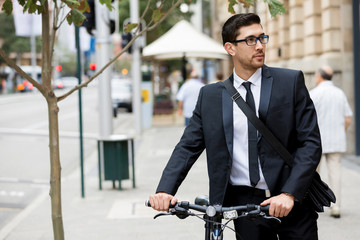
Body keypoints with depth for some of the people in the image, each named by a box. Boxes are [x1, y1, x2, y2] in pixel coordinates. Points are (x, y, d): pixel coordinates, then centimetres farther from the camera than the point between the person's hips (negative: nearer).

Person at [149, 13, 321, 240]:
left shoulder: (291, 81, 1)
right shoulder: (210, 95, 7)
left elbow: (311, 142, -4)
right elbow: (188, 146, 4)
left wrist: (289, 194, -16)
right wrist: (164, 190, -13)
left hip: (292, 201, -1)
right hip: (245, 202, 1)